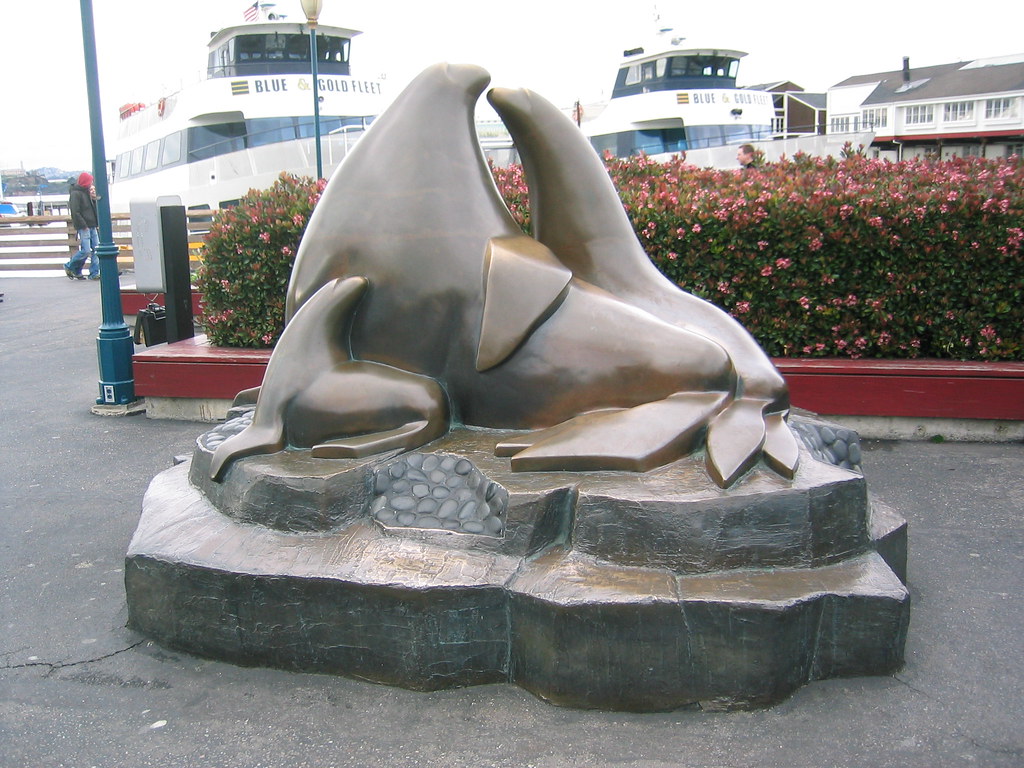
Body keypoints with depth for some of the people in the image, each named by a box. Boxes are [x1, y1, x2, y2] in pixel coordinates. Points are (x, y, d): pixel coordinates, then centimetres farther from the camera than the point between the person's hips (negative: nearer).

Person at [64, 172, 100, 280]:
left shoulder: (87, 192, 18)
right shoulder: (75, 194, -9)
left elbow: (94, 209, 21)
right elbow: (75, 212, -15)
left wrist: (94, 198, 4)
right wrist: (84, 226, -17)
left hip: (92, 226, 8)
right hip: (83, 227, -8)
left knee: (96, 249, 3)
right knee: (86, 251, -11)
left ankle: (94, 273, 7)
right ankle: (69, 267, 9)